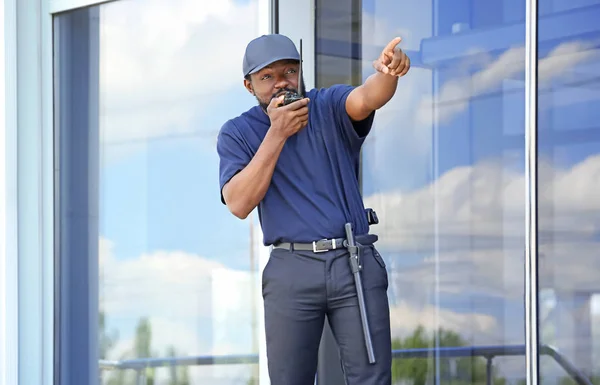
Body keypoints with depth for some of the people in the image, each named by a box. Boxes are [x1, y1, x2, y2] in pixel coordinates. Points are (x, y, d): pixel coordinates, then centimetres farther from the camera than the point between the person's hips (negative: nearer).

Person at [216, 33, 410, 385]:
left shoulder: (330, 108, 4)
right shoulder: (237, 133, 5)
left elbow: (366, 98, -20)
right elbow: (240, 204, -9)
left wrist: (388, 73, -44)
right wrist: (277, 134, -12)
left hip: (357, 263, 0)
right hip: (291, 272, 0)